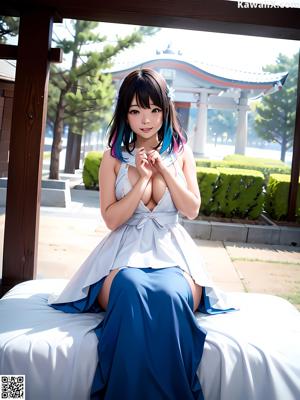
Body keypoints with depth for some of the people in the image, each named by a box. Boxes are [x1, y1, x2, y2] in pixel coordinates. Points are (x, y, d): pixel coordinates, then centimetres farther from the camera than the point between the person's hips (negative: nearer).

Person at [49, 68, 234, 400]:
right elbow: (111, 219, -1)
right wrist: (143, 178, -11)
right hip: (126, 248, -1)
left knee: (170, 295, -36)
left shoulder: (180, 152, 10)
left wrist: (165, 169, -7)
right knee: (131, 291, -37)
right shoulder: (114, 157, 6)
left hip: (171, 248, 1)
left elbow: (192, 210, 4)